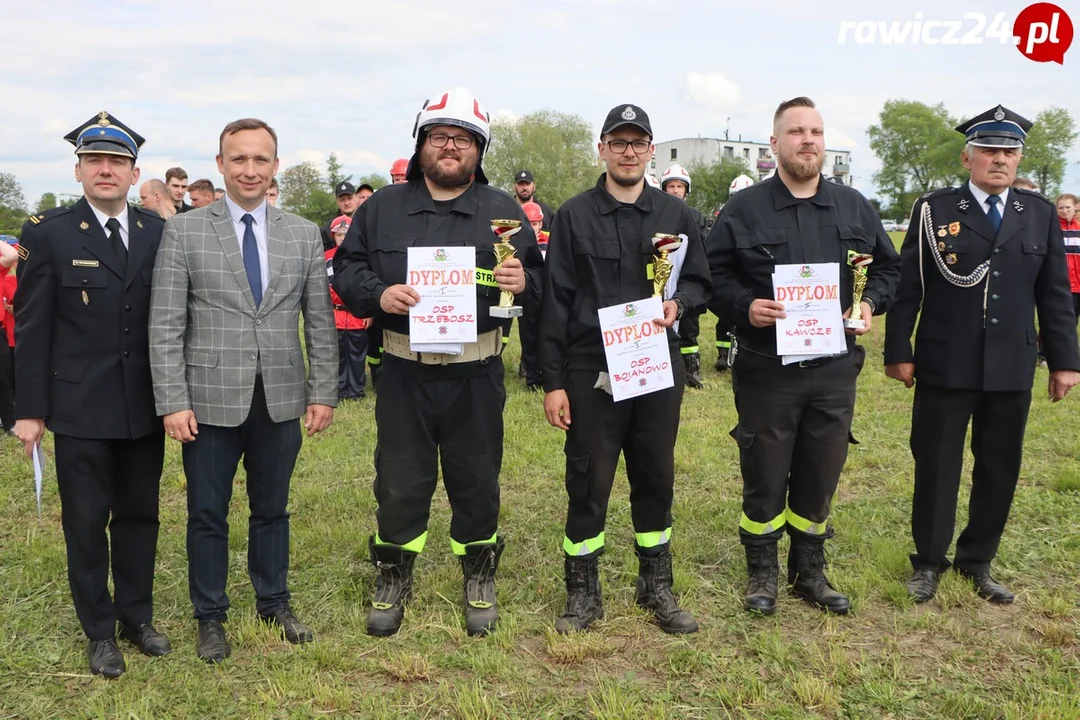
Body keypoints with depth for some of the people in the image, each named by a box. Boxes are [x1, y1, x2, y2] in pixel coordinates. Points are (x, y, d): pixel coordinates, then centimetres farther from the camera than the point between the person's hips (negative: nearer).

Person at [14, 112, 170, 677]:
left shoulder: (159, 232, 3)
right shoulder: (47, 234, -5)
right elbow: (31, 328, -4)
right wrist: (30, 410, -6)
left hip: (146, 406, 3)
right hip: (80, 408, -2)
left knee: (139, 514, 14)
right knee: (85, 522, 8)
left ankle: (137, 617, 30)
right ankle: (99, 631, 24)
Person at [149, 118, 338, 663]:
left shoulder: (304, 235, 4)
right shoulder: (183, 231, -3)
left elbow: (320, 322, 5)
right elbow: (166, 326, -6)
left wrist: (323, 393, 1)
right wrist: (173, 402, -10)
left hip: (280, 400, 2)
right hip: (210, 401, -2)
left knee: (272, 509, 16)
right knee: (207, 514, 11)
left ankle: (274, 603, 34)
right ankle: (210, 617, 29)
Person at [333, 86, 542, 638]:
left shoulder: (503, 210, 7)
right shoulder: (382, 208, 8)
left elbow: (540, 276, 8)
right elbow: (345, 269, 7)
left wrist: (523, 281, -14)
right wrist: (378, 294, -13)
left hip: (476, 375, 0)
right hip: (404, 372, 0)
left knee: (477, 480, 10)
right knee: (400, 482, 9)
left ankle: (479, 578, 29)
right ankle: (393, 578, 29)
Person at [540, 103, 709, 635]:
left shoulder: (676, 215, 8)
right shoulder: (574, 216, 1)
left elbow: (701, 280, 13)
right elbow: (556, 301, -2)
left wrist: (679, 303, -12)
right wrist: (553, 381, -5)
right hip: (591, 375, -2)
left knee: (656, 481, 12)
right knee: (587, 485, 4)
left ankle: (657, 587, 28)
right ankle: (583, 593, 20)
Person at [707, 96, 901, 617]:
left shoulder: (854, 207, 8)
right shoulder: (743, 209, -2)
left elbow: (888, 266, 15)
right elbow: (713, 275, -2)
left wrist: (870, 302, -4)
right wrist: (744, 306, -19)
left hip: (835, 369, 3)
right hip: (766, 371, -3)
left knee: (820, 476, 12)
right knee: (764, 477, 7)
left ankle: (810, 572, 30)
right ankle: (762, 573, 25)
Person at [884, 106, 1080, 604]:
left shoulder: (1040, 214, 7)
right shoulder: (934, 210, -2)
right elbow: (907, 287, -2)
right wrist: (898, 352, -5)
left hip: (1012, 370, 3)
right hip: (945, 368, -3)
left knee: (999, 470, 11)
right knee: (936, 467, 6)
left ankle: (977, 561, 27)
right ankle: (929, 562, 21)